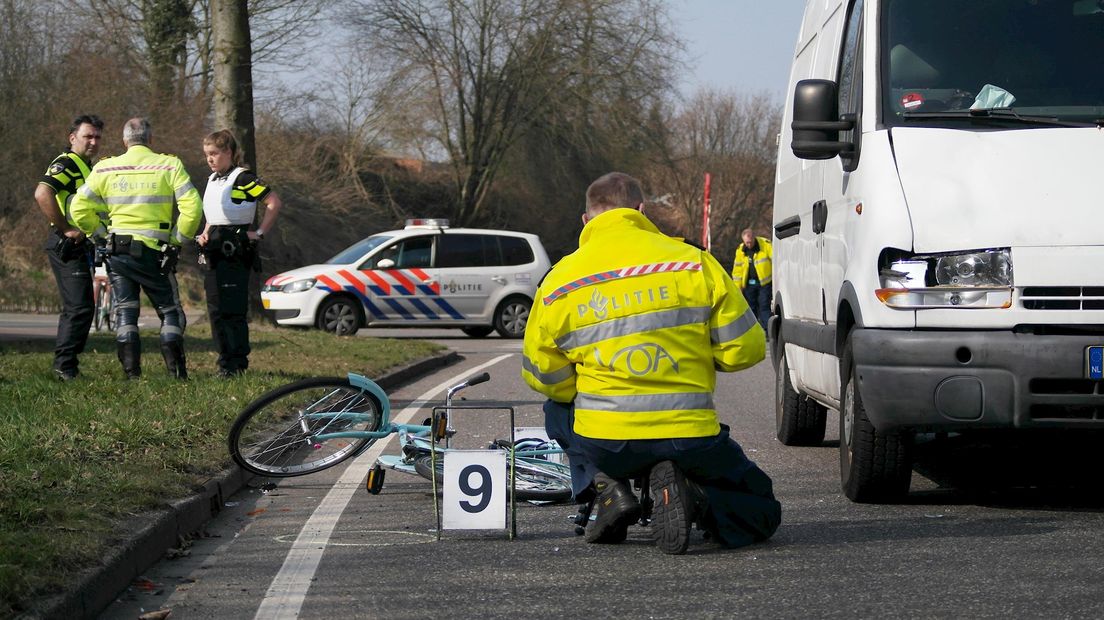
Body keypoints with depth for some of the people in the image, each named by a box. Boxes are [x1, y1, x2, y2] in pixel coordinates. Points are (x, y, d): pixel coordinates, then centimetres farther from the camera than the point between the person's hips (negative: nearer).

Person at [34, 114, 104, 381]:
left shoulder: (85, 167, 21)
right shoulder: (66, 164, -12)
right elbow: (42, 194, -28)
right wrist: (66, 229, -24)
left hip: (78, 246, 11)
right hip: (67, 245, -11)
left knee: (75, 308, 15)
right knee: (80, 306, -14)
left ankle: (65, 366, 22)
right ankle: (65, 365, -12)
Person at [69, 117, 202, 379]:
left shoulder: (105, 169, 2)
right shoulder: (169, 166, -5)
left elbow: (80, 209, 2)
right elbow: (191, 207, -13)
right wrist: (179, 239, 0)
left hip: (117, 250, 2)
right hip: (154, 251, -2)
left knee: (125, 312, 10)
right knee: (170, 311, 8)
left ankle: (132, 374, 3)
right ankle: (176, 372, -2)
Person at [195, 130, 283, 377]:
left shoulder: (242, 178, -9)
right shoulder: (212, 180, 17)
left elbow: (274, 203, -14)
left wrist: (260, 233, -13)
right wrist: (205, 235, 12)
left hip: (235, 252, -9)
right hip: (215, 251, 9)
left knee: (232, 309, -11)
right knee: (215, 309, 7)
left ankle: (237, 364, -10)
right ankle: (226, 360, 13)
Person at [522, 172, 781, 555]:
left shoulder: (559, 281, 1)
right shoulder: (694, 263, -2)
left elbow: (543, 377, 6)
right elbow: (744, 349, -1)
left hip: (603, 446, 1)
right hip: (690, 440, -1)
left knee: (558, 410, 36)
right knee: (762, 512, 20)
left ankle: (607, 489, 7)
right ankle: (692, 496, -12)